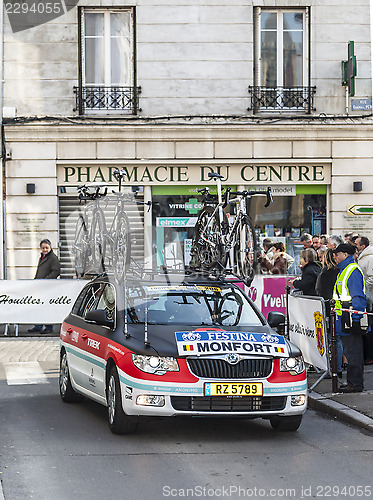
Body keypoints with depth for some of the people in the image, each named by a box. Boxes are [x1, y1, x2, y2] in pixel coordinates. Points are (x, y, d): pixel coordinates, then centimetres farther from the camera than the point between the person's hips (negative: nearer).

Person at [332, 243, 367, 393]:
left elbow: (358, 297, -19)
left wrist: (355, 318, -22)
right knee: (349, 351, 13)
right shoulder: (344, 271, 19)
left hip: (352, 318, -10)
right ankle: (353, 382, 19)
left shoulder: (353, 271, -13)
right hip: (344, 320, 10)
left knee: (353, 352, -6)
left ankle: (356, 384, -3)